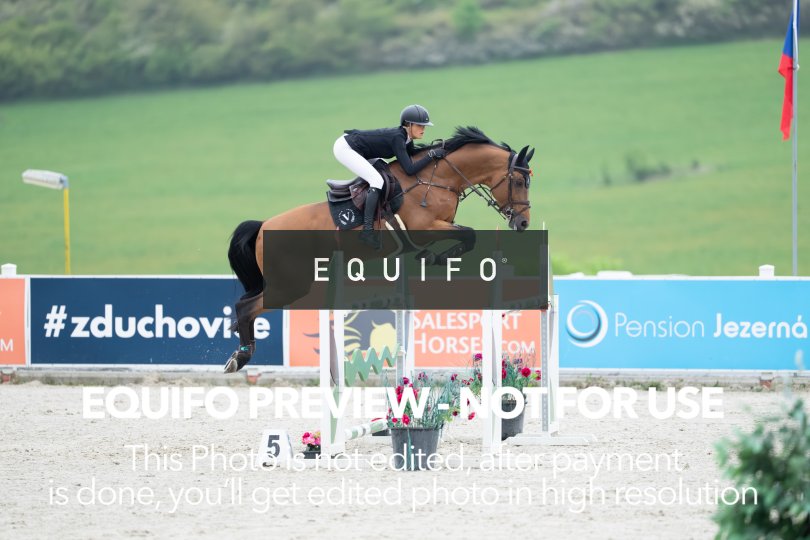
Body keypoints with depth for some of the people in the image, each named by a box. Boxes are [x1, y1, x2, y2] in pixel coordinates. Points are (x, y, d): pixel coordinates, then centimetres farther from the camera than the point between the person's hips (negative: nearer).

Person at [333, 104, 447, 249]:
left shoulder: (405, 138, 3)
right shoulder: (397, 138, -23)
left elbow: (413, 159, 14)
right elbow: (410, 170, -29)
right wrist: (432, 154, -25)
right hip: (344, 148, -10)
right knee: (377, 180, -20)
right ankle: (367, 230, -24)